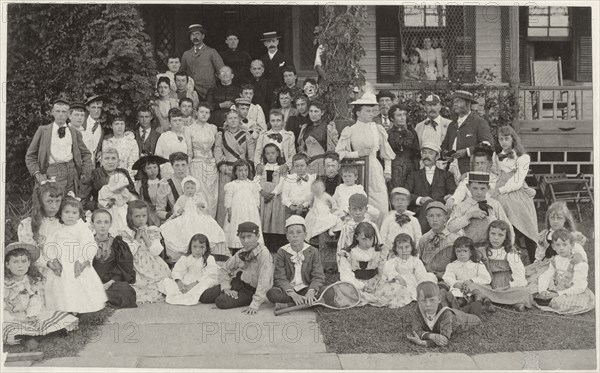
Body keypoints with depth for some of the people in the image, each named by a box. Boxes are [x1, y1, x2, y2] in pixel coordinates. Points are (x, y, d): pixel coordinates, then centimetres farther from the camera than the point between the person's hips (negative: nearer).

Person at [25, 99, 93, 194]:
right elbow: (30, 156, 12)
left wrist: (86, 173, 5)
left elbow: (86, 154, 20)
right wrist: (37, 174, -2)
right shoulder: (43, 131, 12)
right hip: (51, 174, -2)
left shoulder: (75, 133, 17)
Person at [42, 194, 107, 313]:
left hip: (79, 273, -2)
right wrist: (51, 263, -11)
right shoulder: (56, 232, 15)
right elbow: (48, 249, 7)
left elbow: (90, 248, -5)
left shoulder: (83, 230, 6)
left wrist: (81, 263, -17)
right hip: (60, 274, 2)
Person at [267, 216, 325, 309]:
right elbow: (280, 278, -9)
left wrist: (311, 292, -29)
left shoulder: (312, 252, 2)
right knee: (271, 293, -31)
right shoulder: (282, 252, 1)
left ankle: (287, 304, -25)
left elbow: (318, 277, -7)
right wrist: (292, 294, -28)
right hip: (287, 290, 0)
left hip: (305, 289, 0)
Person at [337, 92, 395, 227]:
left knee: (381, 207, -5)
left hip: (375, 170, 2)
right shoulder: (350, 131, 0)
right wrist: (358, 153, -12)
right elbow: (339, 153, -3)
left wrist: (387, 171, 10)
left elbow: (386, 151, 15)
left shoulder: (377, 129, 8)